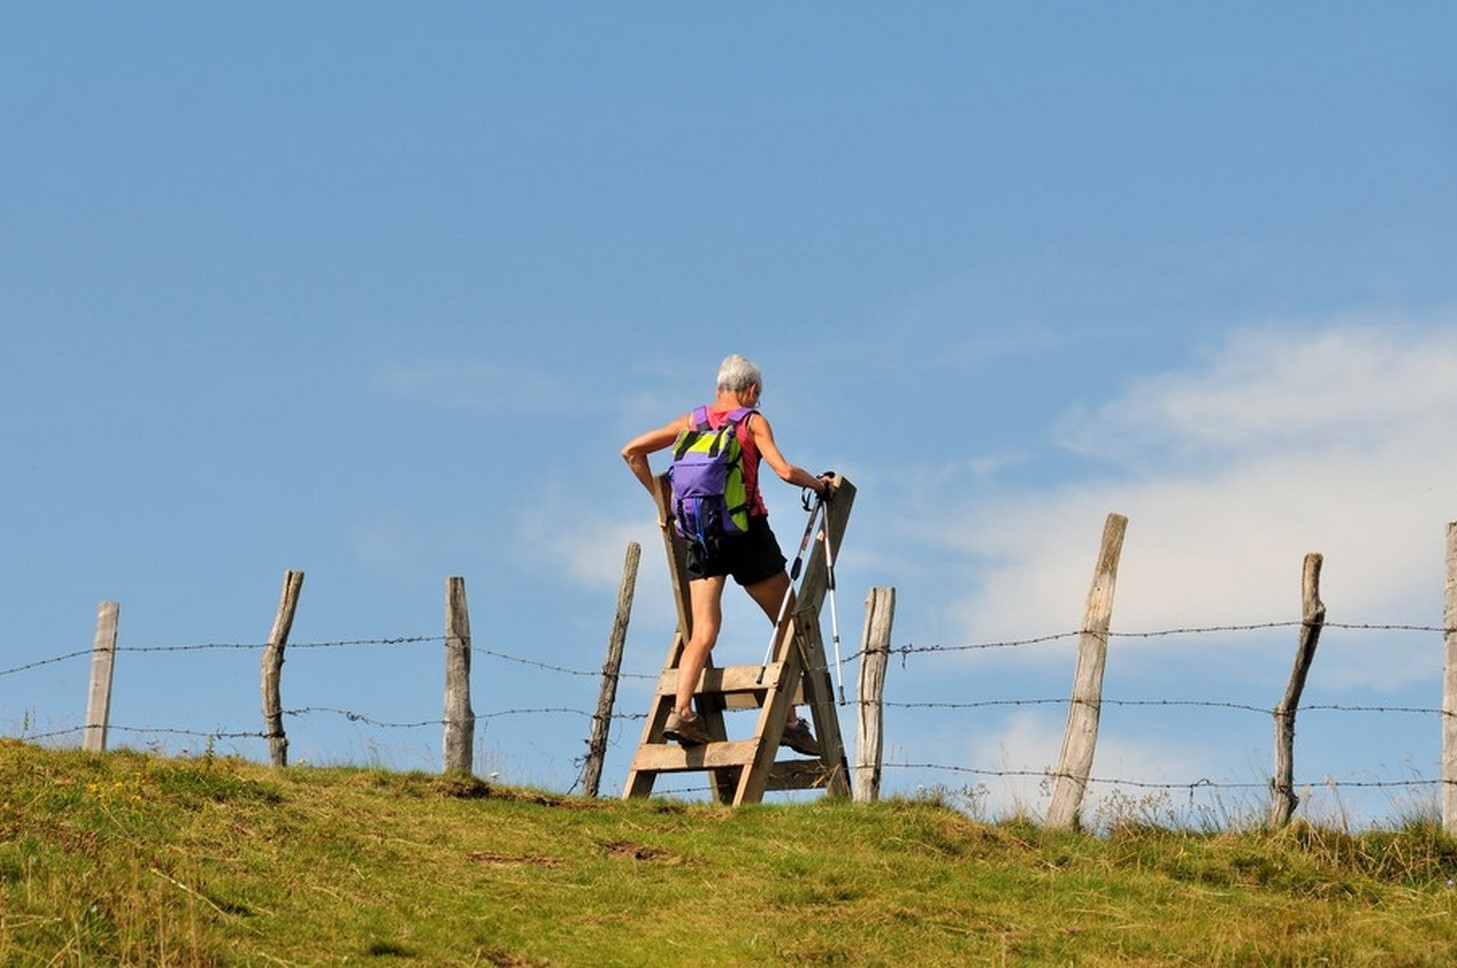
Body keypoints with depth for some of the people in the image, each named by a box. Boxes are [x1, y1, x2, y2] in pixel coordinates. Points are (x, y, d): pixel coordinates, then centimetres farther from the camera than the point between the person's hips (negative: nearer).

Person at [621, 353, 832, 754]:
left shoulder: (693, 421, 12)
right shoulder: (753, 422, 0)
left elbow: (632, 451, 12)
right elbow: (785, 472, -12)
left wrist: (661, 501, 18)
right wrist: (820, 484, 7)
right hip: (747, 532, -4)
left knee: (703, 632, -1)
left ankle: (681, 710, -22)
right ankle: (788, 720, 5)